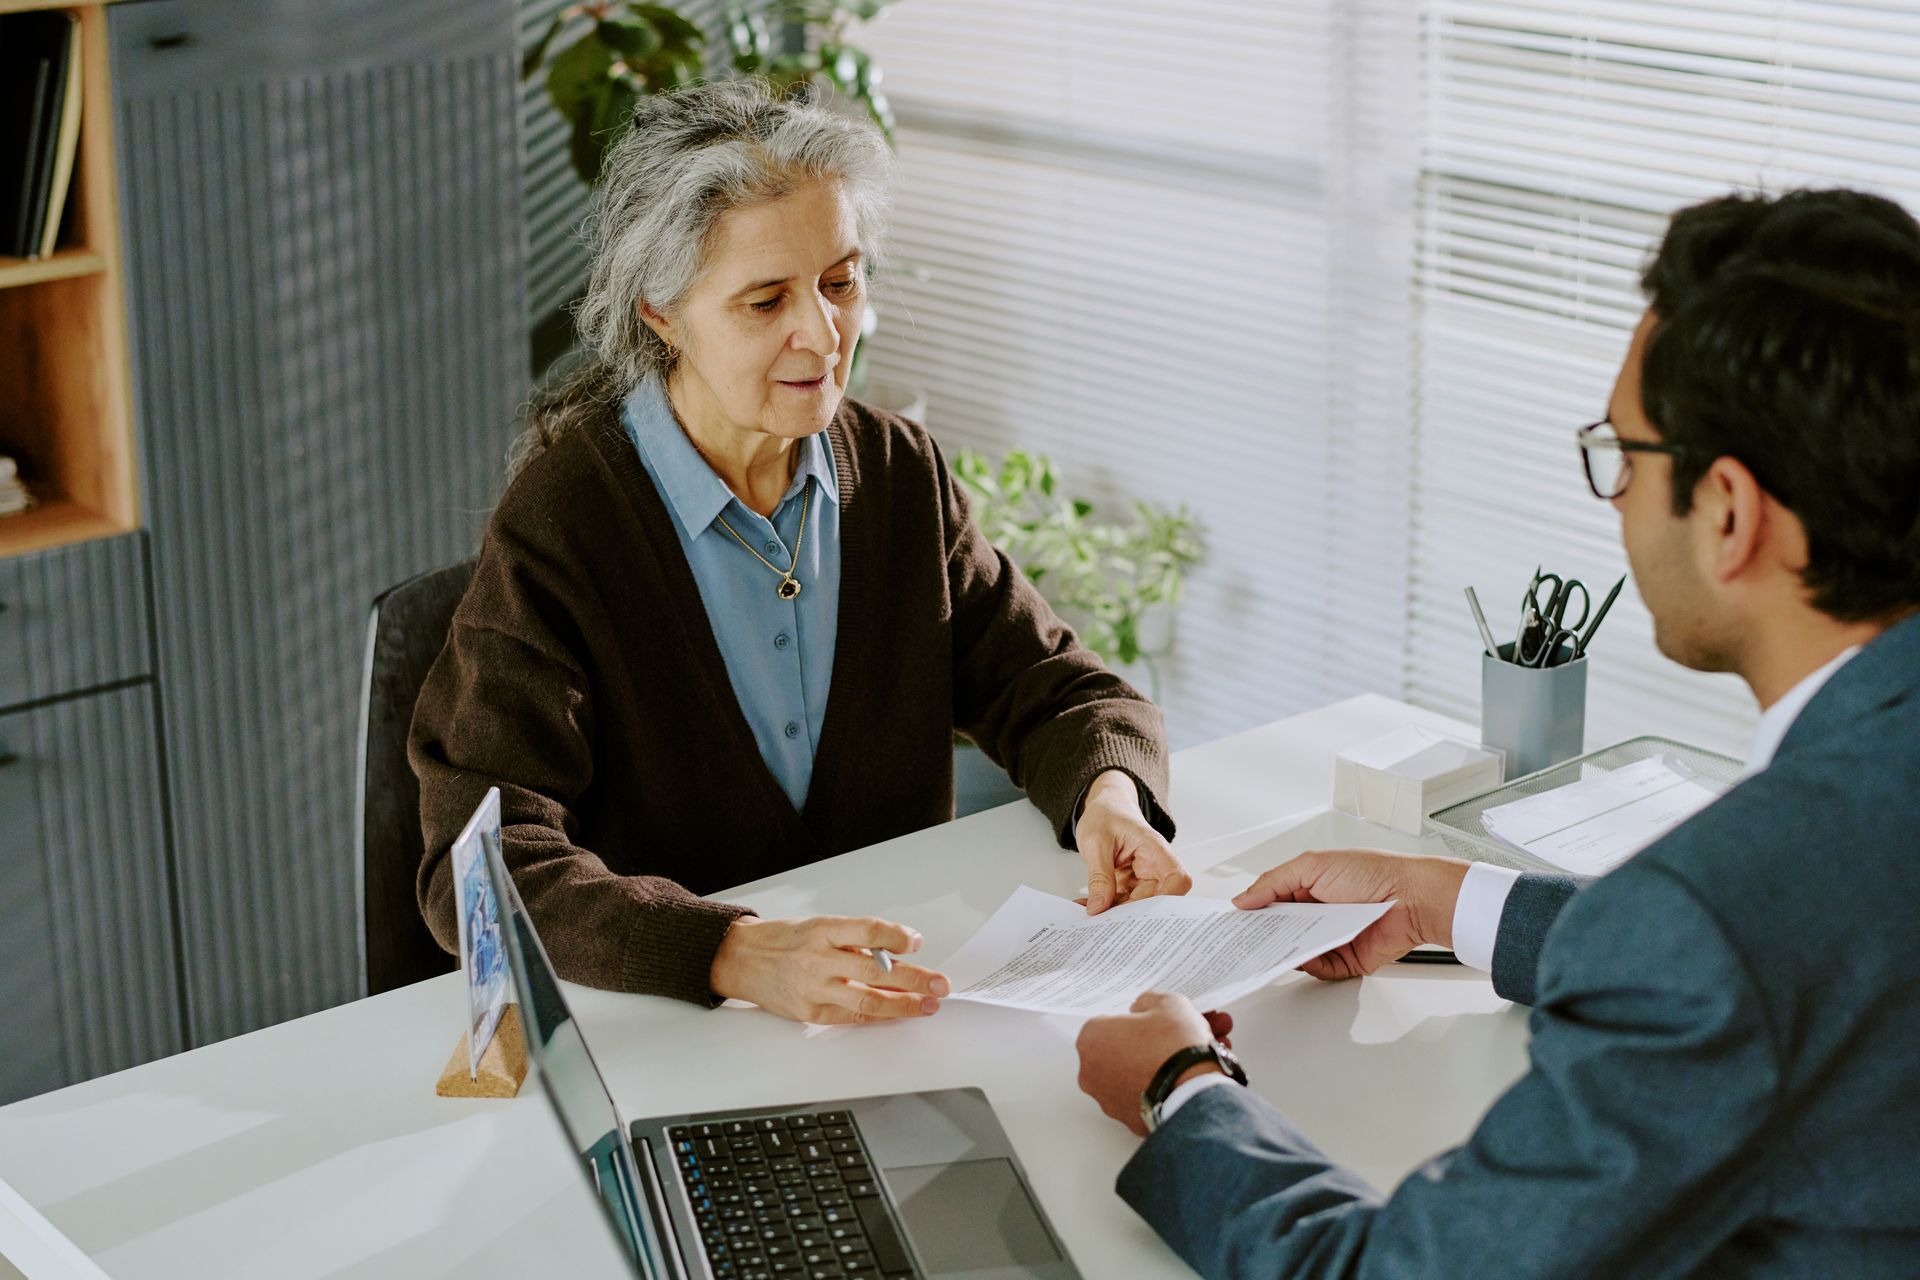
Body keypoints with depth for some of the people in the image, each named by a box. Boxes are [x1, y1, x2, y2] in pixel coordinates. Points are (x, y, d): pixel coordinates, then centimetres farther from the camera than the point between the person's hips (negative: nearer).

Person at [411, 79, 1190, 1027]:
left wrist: (1109, 797, -14)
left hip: (893, 1006, 4)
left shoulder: (898, 473, 5)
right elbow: (484, 868, -22)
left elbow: (1053, 690, 10)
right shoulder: (557, 527, -13)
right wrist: (738, 956, -37)